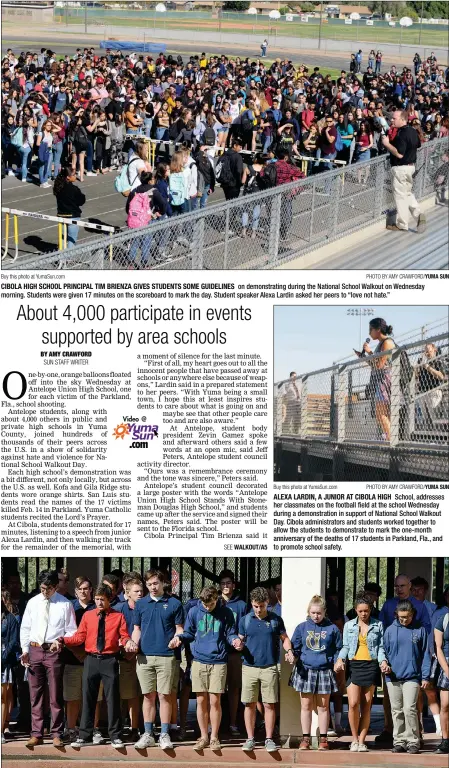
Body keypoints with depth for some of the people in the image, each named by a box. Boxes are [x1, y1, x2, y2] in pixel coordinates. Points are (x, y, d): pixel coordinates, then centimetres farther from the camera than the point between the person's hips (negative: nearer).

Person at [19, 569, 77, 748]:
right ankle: (36, 733, 12)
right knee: (35, 695, 6)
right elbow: (25, 628, 12)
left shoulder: (65, 604, -1)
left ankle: (56, 734, 8)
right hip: (34, 650, 3)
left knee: (56, 696, 1)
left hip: (54, 651, -3)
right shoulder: (32, 603, 8)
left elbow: (71, 631, 1)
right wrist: (25, 649, 3)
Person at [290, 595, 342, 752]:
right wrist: (292, 655, -12)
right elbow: (294, 646, 8)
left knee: (323, 706, 6)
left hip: (325, 671, 0)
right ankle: (305, 738, 11)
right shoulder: (302, 627, 5)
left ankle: (323, 739, 13)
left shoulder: (332, 629, 3)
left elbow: (338, 649, 10)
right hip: (305, 670, 0)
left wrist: (337, 662, -5)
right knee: (306, 705, 4)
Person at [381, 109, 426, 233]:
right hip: (411, 165, 10)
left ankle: (402, 225, 10)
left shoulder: (402, 134, -23)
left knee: (400, 195, 2)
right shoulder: (412, 131, 7)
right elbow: (418, 145, 22)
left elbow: (399, 154, -28)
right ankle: (418, 214, 5)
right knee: (407, 193, 20)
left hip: (401, 168, -10)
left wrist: (387, 144, -19)